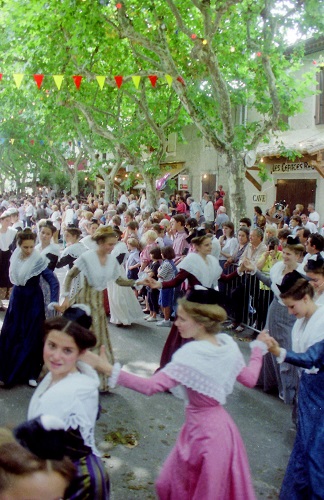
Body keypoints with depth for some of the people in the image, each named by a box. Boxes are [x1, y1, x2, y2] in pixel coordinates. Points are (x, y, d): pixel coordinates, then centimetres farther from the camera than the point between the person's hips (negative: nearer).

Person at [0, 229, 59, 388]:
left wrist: (54, 302, -28)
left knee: (31, 337, 1)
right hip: (17, 299, 4)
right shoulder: (15, 258, -3)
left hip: (33, 301, -4)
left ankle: (31, 374, 13)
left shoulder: (39, 261, -17)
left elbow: (54, 282, -20)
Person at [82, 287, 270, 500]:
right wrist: (258, 348, 23)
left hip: (203, 432, -7)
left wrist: (109, 369, -31)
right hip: (221, 425, 8)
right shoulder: (227, 343, -6)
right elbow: (249, 379, 8)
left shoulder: (191, 355, -27)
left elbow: (150, 386, -32)